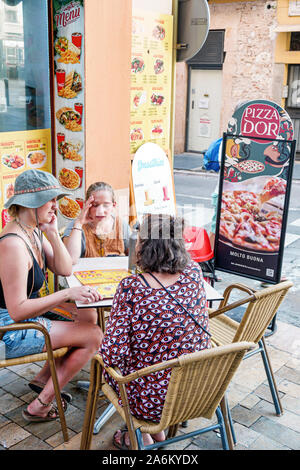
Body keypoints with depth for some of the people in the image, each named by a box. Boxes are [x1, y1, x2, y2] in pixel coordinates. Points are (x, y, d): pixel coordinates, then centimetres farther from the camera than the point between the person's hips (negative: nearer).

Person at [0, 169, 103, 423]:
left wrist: (52, 233, -8)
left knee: (88, 317, 15)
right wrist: (67, 294, -30)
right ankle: (40, 406, 2)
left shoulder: (35, 231, 2)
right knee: (94, 336, -9)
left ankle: (43, 378, 24)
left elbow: (64, 269, 4)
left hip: (30, 314, 10)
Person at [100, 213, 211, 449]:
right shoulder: (194, 273, -8)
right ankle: (158, 430, 37)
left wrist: (106, 352, 0)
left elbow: (114, 355, -21)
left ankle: (139, 435, 31)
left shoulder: (131, 288, -23)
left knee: (106, 364, 24)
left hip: (153, 401, -5)